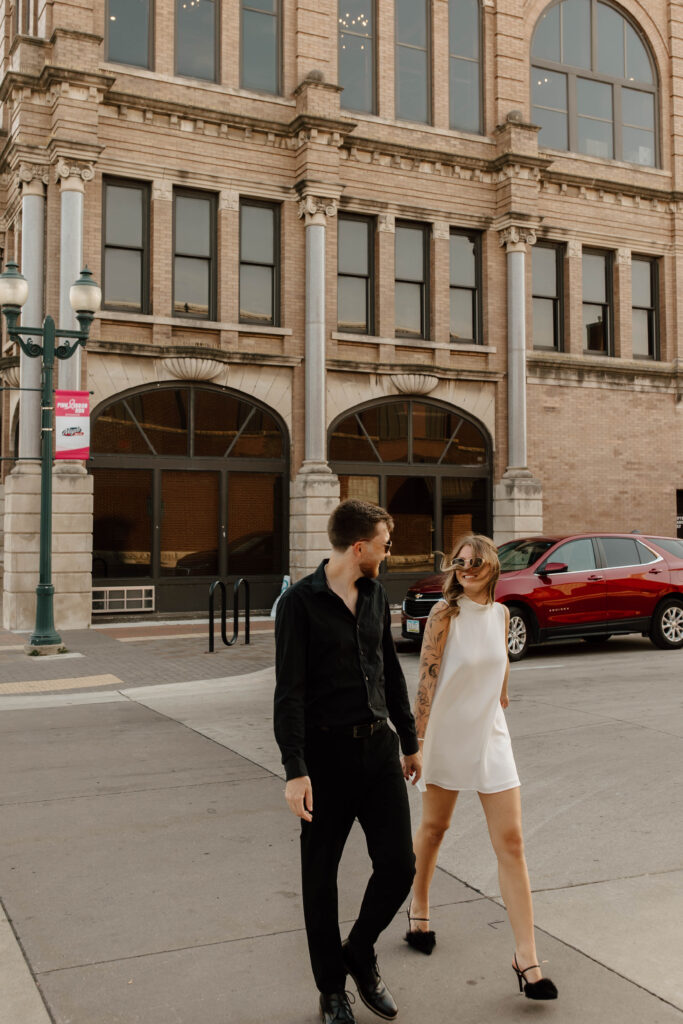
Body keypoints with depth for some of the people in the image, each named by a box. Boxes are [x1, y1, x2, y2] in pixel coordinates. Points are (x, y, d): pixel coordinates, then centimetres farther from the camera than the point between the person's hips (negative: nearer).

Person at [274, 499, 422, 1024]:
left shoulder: (376, 596, 8)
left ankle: (361, 954, 29)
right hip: (327, 752, -5)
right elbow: (289, 693, -13)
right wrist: (295, 771, -18)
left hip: (379, 747, 5)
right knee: (321, 876, 8)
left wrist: (410, 742, 19)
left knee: (399, 864, 2)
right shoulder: (300, 602, -11)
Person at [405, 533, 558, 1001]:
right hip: (447, 736, -4)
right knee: (435, 827, 14)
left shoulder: (501, 613, 3)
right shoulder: (445, 613, -12)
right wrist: (417, 739, -17)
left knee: (511, 842, -1)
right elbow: (426, 678, -14)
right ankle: (419, 911, 39)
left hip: (491, 736, 4)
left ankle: (526, 956, 3)